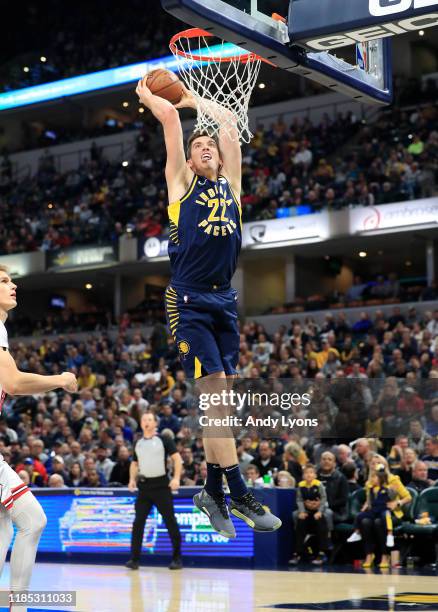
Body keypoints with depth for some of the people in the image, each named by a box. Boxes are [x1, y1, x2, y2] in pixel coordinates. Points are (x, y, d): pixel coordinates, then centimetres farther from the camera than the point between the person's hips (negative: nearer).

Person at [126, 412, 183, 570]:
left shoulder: (164, 440, -1)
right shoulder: (138, 444, 12)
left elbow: (177, 458, -4)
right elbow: (134, 463, 23)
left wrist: (176, 478, -17)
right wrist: (132, 479, 6)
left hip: (161, 485, -4)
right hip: (144, 486, 4)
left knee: (170, 521, -1)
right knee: (138, 522, -2)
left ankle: (177, 558, 8)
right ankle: (135, 559, 1)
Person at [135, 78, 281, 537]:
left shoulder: (230, 183, 17)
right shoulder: (181, 183, 6)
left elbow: (230, 122, 21)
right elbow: (169, 117, 2)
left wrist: (192, 100, 30)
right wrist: (147, 97, 18)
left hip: (224, 299, 5)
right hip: (189, 300, -5)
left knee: (220, 395, 5)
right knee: (214, 390, -12)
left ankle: (212, 491, 12)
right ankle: (239, 495, -12)